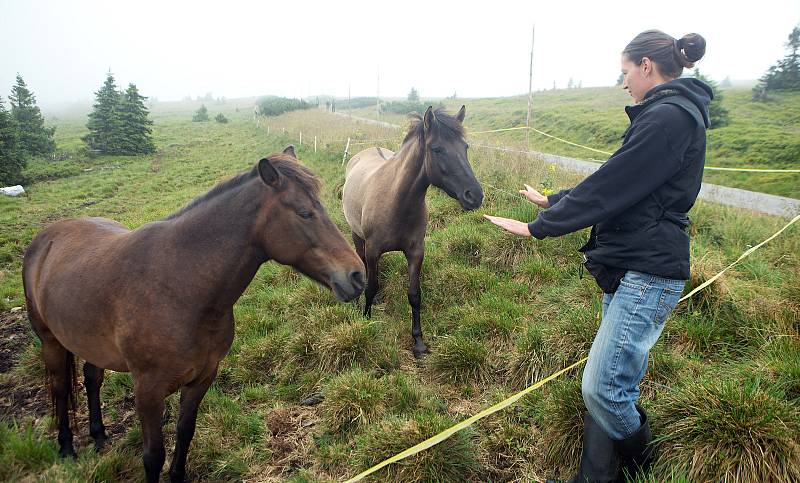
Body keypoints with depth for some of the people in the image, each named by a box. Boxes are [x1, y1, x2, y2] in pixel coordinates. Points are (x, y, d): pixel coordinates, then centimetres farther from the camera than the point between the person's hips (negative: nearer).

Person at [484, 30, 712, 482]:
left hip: (649, 274, -11)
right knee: (615, 382, 16)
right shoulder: (668, 114, 17)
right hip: (630, 269, 11)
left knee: (601, 387, -5)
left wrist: (539, 226, -10)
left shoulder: (669, 117, -16)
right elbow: (613, 183, 23)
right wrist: (553, 201, 29)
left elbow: (608, 190, -18)